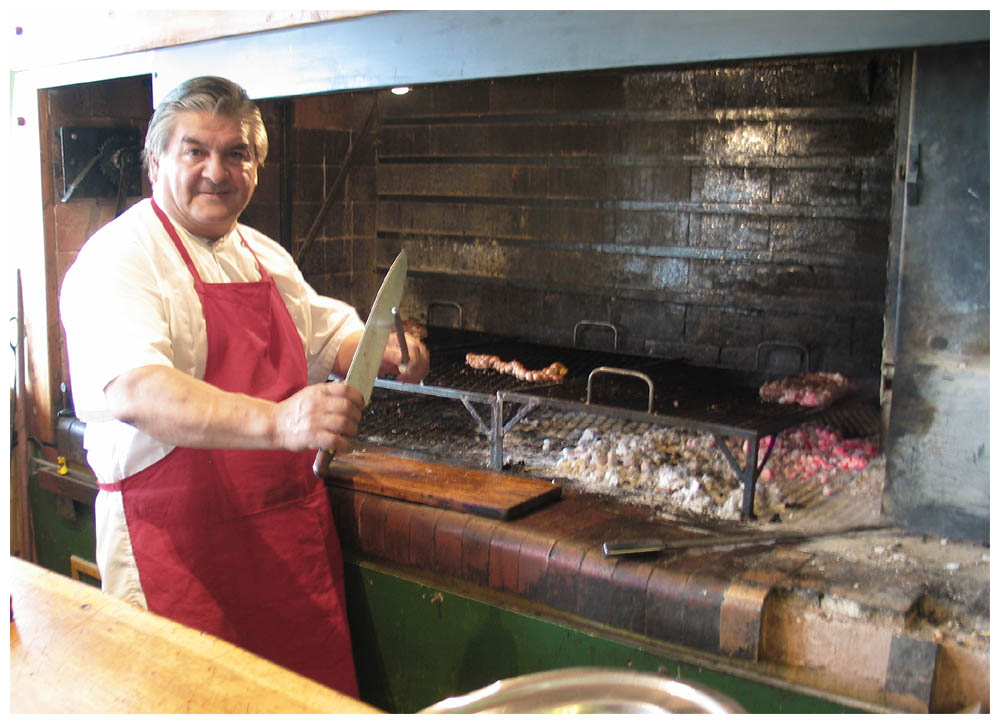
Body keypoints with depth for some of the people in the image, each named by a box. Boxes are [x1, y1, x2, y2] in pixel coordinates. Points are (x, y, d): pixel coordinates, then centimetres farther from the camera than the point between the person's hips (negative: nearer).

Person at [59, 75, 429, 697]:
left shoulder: (265, 256, 13)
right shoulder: (120, 259, -12)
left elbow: (330, 332, 25)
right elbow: (134, 390, -30)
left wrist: (387, 351, 1)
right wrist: (276, 421, -44)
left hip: (296, 528, 7)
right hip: (181, 544, -7)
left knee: (320, 693, 13)